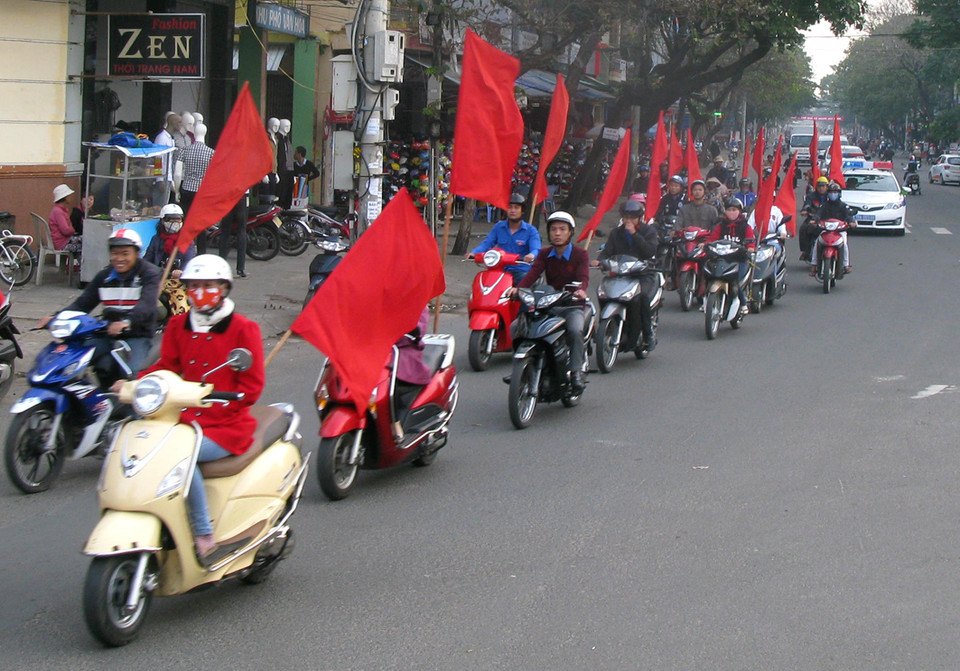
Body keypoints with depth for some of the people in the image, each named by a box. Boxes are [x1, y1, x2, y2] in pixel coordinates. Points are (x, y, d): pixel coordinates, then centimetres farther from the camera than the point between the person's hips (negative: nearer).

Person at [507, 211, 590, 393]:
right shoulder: (544, 254, 12)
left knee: (575, 330, -35)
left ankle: (576, 372, -24)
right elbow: (533, 273, -7)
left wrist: (581, 290, -42)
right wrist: (517, 288, -28)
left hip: (572, 305, -4)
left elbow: (583, 277, -17)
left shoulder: (580, 254, 1)